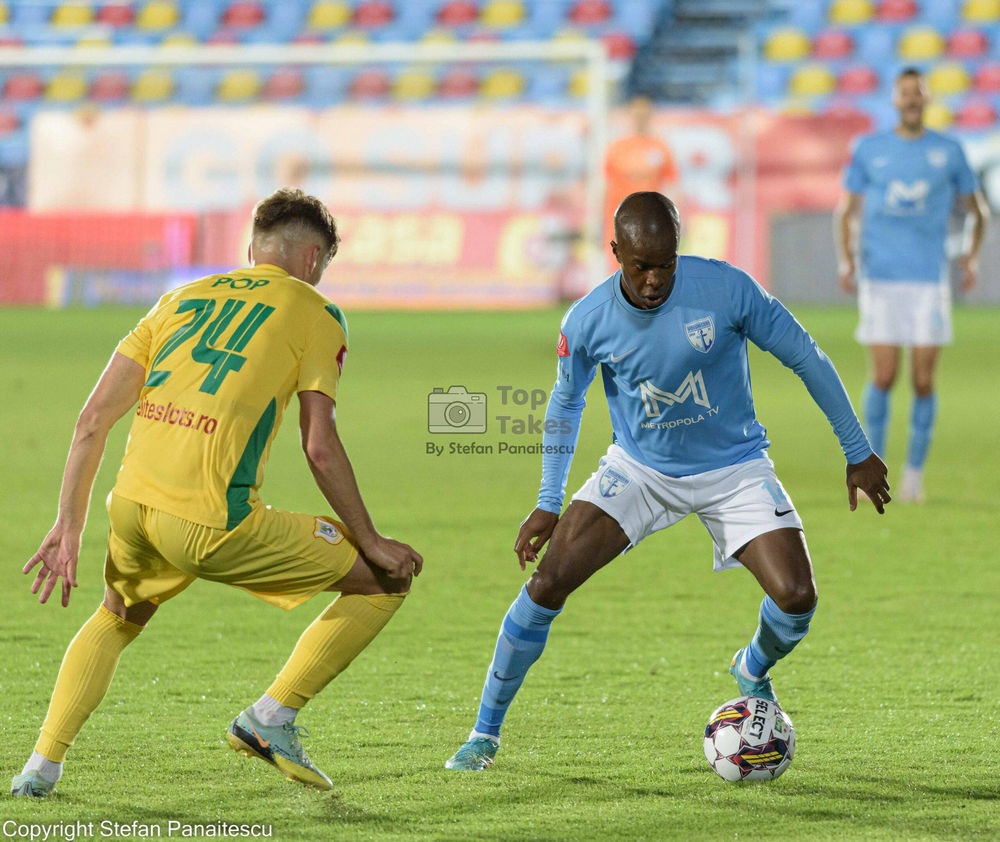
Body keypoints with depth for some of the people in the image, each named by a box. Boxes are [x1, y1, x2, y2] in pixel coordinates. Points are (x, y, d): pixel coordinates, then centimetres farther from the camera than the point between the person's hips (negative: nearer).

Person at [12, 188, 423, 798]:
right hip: (214, 522, -6)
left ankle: (42, 765, 24)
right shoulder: (316, 314, 9)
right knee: (385, 581, 9)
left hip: (133, 504, 6)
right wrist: (370, 542, 9)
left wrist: (69, 529, 21)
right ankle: (273, 715, 5)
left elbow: (93, 420, 16)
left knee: (118, 620, 36)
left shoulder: (184, 299, 22)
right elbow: (321, 448, -1)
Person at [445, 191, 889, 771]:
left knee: (796, 597, -18)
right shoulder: (589, 321, -16)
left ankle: (754, 672, 20)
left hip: (733, 470, -1)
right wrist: (549, 504, 3)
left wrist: (859, 452, -3)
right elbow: (566, 403, 5)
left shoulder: (727, 290, -22)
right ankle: (485, 734, 1)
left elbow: (806, 359, -8)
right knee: (549, 582, -15)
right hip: (639, 469, 1)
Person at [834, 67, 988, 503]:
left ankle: (915, 474, 9)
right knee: (883, 377, -6)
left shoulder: (949, 151, 6)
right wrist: (845, 261, -5)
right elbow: (846, 211, 11)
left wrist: (972, 256, 0)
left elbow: (976, 210, 16)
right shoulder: (868, 149, 6)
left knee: (923, 380, -3)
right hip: (880, 281, 0)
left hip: (929, 281, 0)